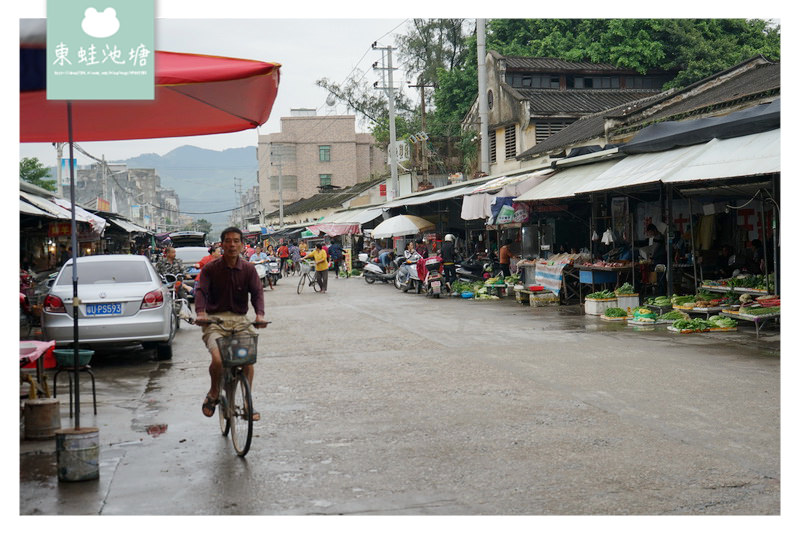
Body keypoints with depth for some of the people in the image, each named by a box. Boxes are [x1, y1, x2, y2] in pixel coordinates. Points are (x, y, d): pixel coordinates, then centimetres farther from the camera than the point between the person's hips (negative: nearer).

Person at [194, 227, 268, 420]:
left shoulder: (248, 269, 6)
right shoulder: (211, 269, 1)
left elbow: (257, 292, -6)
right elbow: (201, 290, -10)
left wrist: (259, 314, -26)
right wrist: (201, 313, -31)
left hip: (239, 319, 2)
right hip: (214, 319, -2)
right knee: (217, 359, -26)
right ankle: (214, 393, 6)